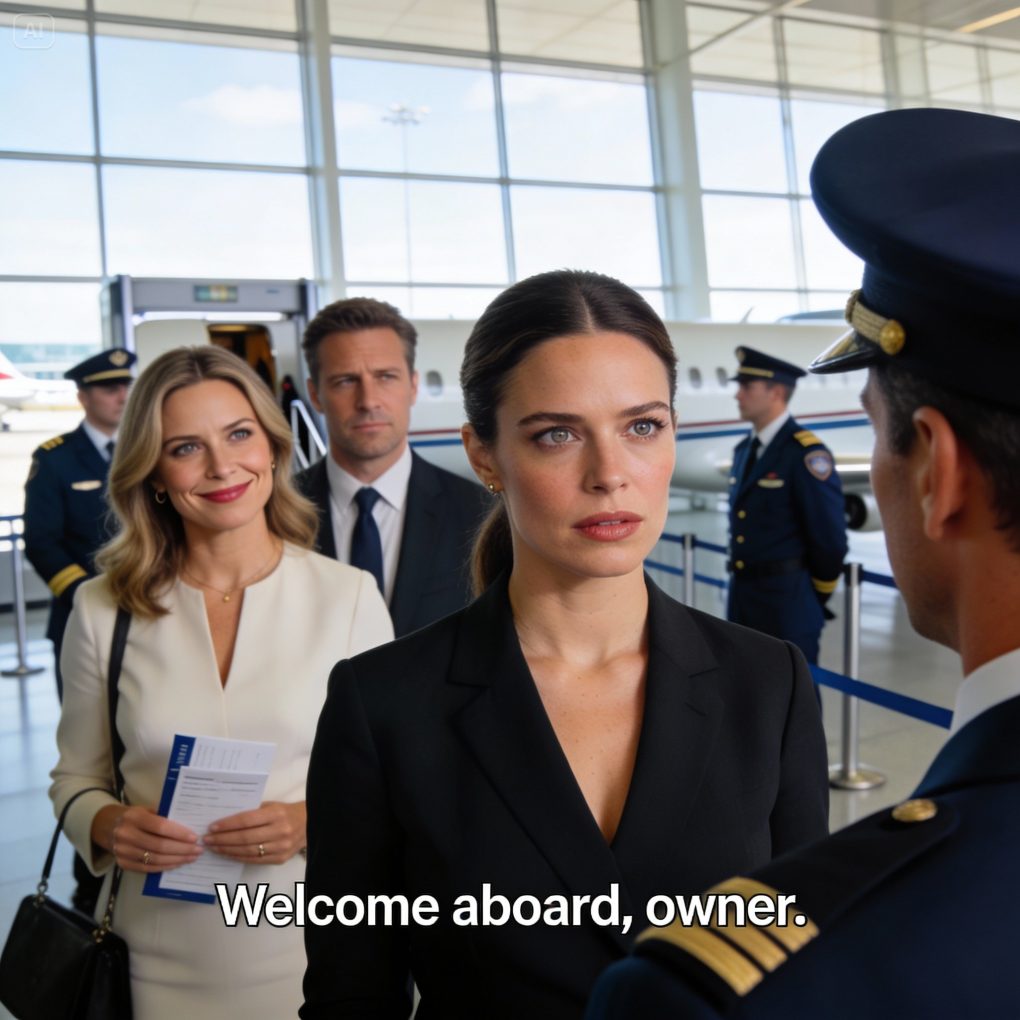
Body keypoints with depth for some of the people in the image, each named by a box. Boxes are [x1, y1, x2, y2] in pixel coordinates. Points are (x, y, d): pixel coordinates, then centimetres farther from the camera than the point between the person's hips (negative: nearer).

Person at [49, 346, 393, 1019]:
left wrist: (313, 821, -19)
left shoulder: (350, 596, -9)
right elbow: (77, 778, 6)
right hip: (156, 964, 1)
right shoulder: (103, 611, -4)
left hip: (310, 955, -1)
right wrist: (108, 825, -14)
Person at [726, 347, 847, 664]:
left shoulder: (806, 453, -14)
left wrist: (814, 599, -3)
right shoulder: (743, 450, 11)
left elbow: (830, 537, -14)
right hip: (741, 598, 8)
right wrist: (742, 587, 16)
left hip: (788, 601, -8)